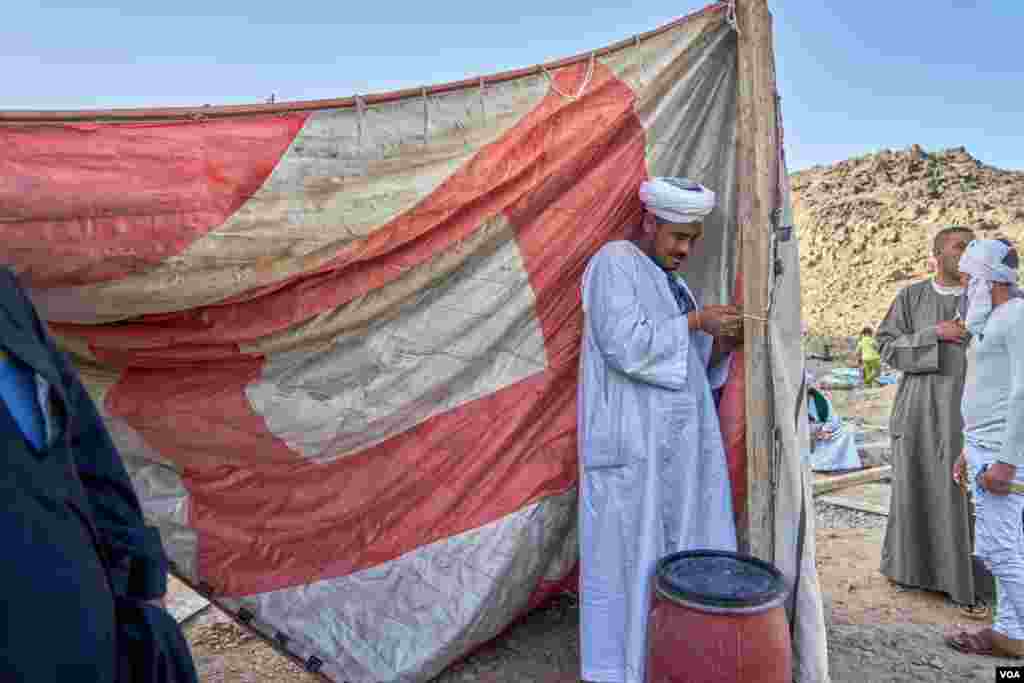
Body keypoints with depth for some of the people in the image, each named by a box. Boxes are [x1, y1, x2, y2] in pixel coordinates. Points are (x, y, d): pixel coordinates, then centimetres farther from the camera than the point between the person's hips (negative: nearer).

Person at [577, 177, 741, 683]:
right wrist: (695, 321, -13)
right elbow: (627, 347, -18)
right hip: (630, 444, -8)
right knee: (627, 558, 1)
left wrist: (723, 344, 0)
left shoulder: (675, 285, 19)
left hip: (677, 446, 8)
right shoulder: (614, 262, -5)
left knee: (685, 556, 10)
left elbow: (696, 369, 18)